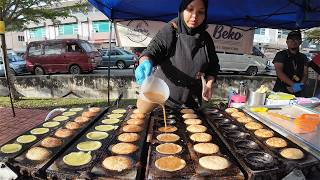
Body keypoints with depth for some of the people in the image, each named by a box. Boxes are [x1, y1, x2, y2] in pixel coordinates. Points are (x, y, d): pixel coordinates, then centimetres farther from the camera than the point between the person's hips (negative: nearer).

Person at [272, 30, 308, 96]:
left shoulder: (303, 58, 11)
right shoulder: (281, 55, -3)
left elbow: (305, 74, 7)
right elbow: (279, 72, -14)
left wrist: (301, 85, -14)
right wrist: (293, 84, -21)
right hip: (281, 91, -4)